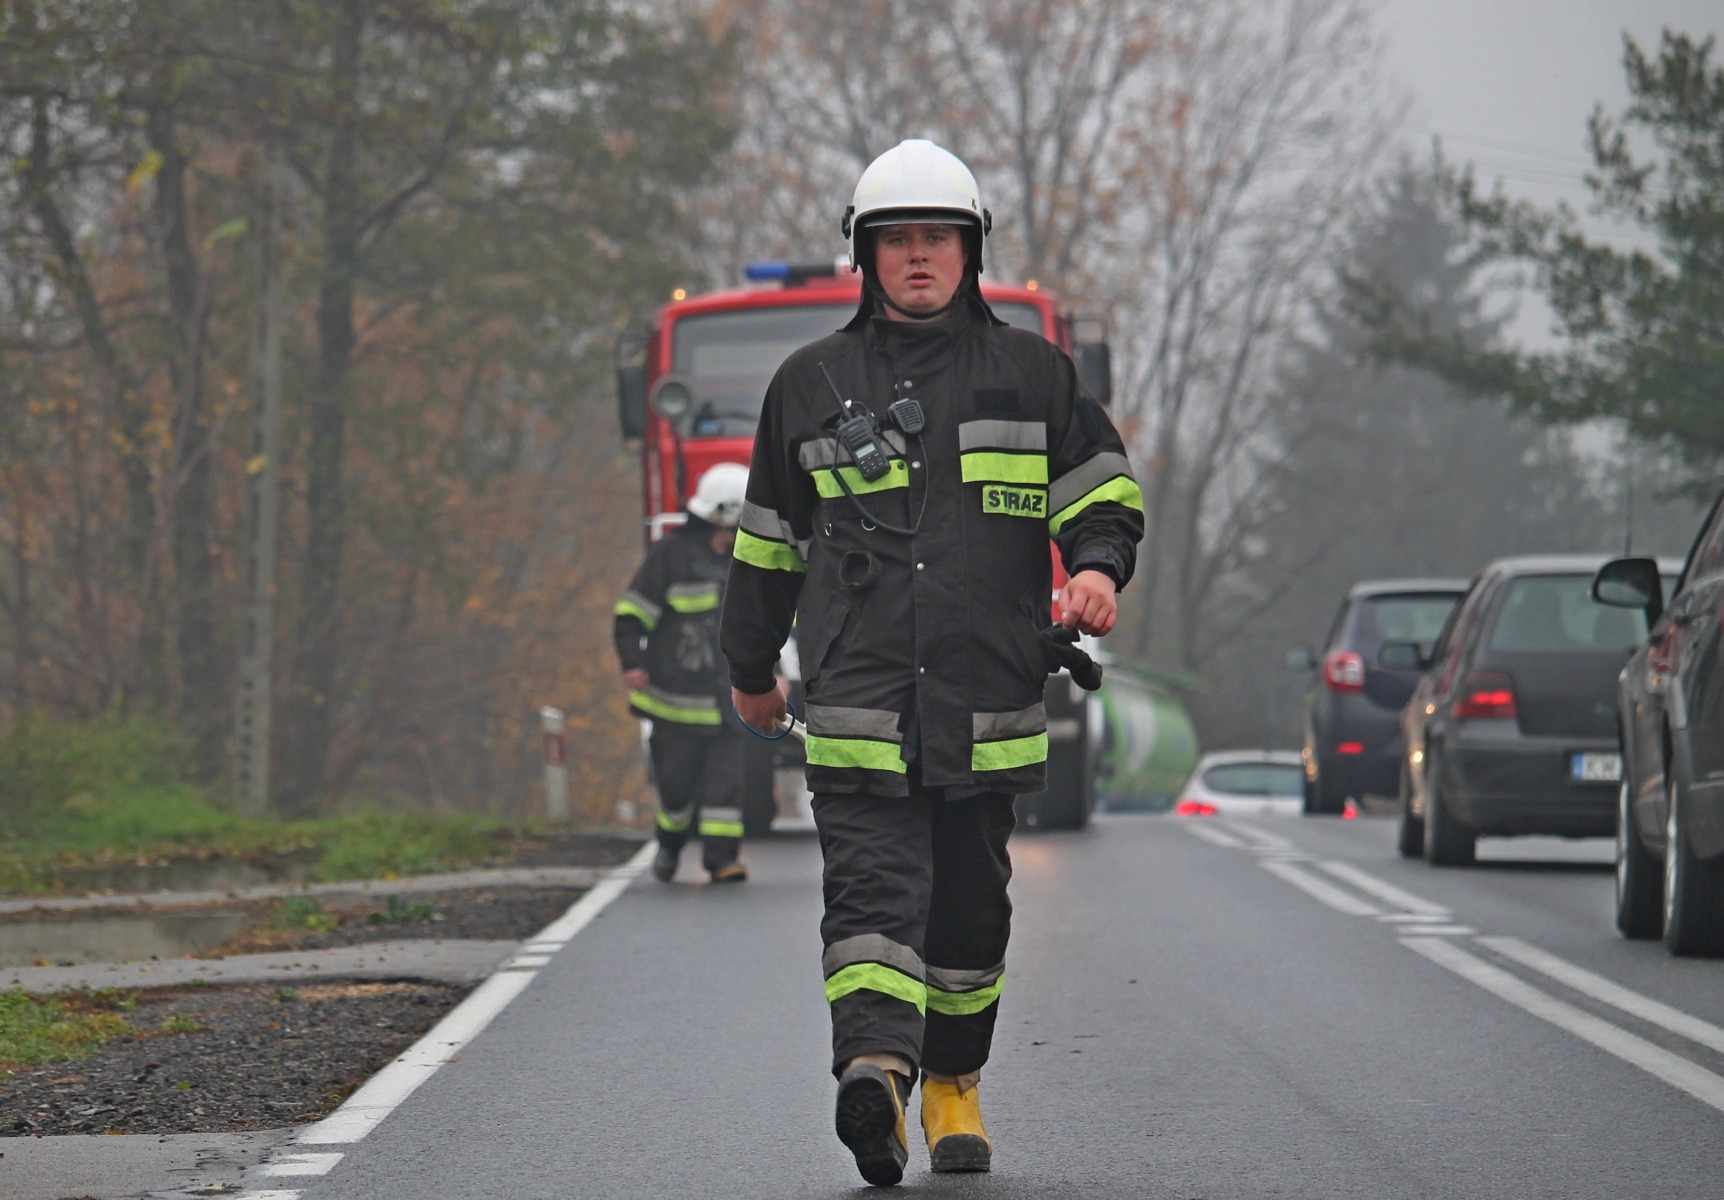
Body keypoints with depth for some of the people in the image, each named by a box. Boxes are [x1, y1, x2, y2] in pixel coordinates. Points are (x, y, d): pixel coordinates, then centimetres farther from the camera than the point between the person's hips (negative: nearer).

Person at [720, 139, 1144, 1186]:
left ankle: (954, 1083, 25)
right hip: (857, 699, -1)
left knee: (971, 901, 10)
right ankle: (877, 1064, -34)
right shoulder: (812, 384, 12)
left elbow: (1105, 489, 13)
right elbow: (769, 542, 21)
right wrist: (752, 667, 27)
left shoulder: (1032, 373, 10)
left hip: (989, 700, 1)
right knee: (874, 887, -17)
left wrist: (1097, 567, -9)